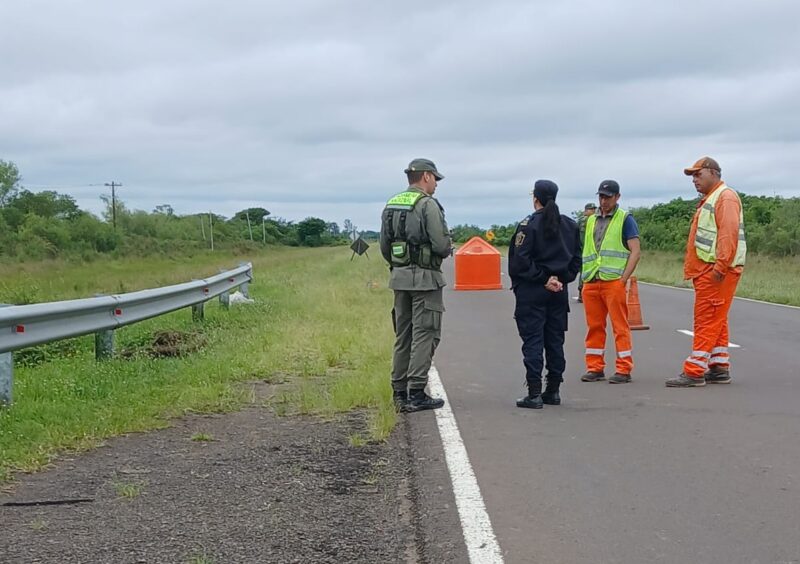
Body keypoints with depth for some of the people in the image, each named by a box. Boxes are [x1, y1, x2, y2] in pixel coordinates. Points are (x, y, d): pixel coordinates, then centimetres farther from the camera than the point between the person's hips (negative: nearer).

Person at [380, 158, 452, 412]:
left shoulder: (391, 205, 11)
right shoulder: (428, 204, -13)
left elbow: (384, 245, 12)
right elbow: (442, 245, -18)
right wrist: (446, 250, 4)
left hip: (399, 277, 7)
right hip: (425, 278, -7)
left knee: (403, 335, 12)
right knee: (425, 334, -3)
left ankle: (400, 392, 15)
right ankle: (416, 394, -5)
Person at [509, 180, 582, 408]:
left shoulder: (529, 224, -10)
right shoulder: (570, 225, 8)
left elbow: (520, 260, -17)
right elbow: (576, 258, 9)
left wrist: (542, 278, -10)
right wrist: (561, 278, 3)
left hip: (532, 292, -5)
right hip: (559, 291, 6)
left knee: (533, 341, -3)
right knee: (555, 340, 11)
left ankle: (534, 394, -5)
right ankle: (553, 391, 17)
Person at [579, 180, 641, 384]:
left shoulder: (625, 219, 1)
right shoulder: (591, 221, 19)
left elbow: (635, 251, -5)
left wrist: (623, 279, -12)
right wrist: (585, 276, 11)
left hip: (614, 281, -6)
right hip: (591, 283, 6)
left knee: (620, 326, -4)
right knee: (594, 326, 8)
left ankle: (624, 370, -1)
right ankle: (594, 368, 15)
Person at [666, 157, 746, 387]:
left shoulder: (725, 197, -10)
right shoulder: (709, 200, 23)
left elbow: (729, 234, -21)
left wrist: (720, 266, -26)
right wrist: (695, 269, 18)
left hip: (717, 271, -11)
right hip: (706, 271, 11)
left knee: (707, 321, -10)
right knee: (715, 321, 13)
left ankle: (694, 372, -12)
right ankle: (719, 368, 18)